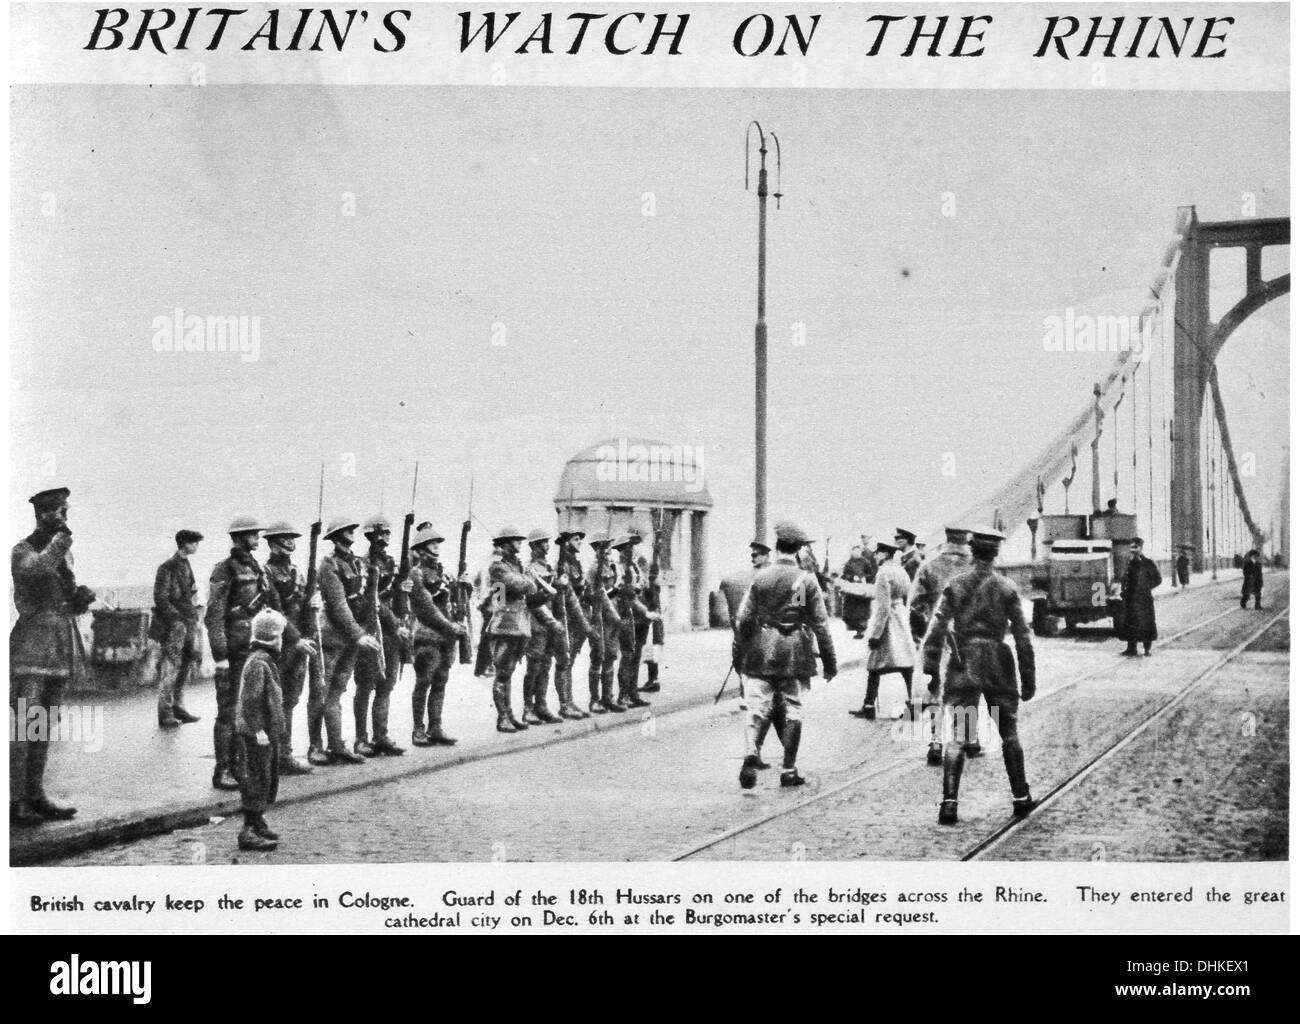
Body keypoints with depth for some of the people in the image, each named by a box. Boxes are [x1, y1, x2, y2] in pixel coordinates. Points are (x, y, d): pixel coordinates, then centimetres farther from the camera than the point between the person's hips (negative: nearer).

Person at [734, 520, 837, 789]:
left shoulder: (760, 577, 0)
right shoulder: (807, 580, -4)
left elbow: (744, 619, 2)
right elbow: (820, 623, -3)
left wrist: (738, 655, 13)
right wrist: (829, 662, 4)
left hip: (762, 650, 1)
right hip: (794, 654, -1)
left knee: (758, 706, 2)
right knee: (792, 711, 7)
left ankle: (752, 750, -23)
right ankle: (789, 770, 9)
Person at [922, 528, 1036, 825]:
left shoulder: (955, 584, -1)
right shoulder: (1007, 587, -2)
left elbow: (937, 629, -5)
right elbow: (1023, 636, -1)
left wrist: (932, 669, -1)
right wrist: (1028, 678, 6)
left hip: (964, 662, 0)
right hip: (998, 663, 0)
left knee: (957, 737, 0)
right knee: (1009, 734, 15)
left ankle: (949, 802, -10)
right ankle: (1020, 798, 21)